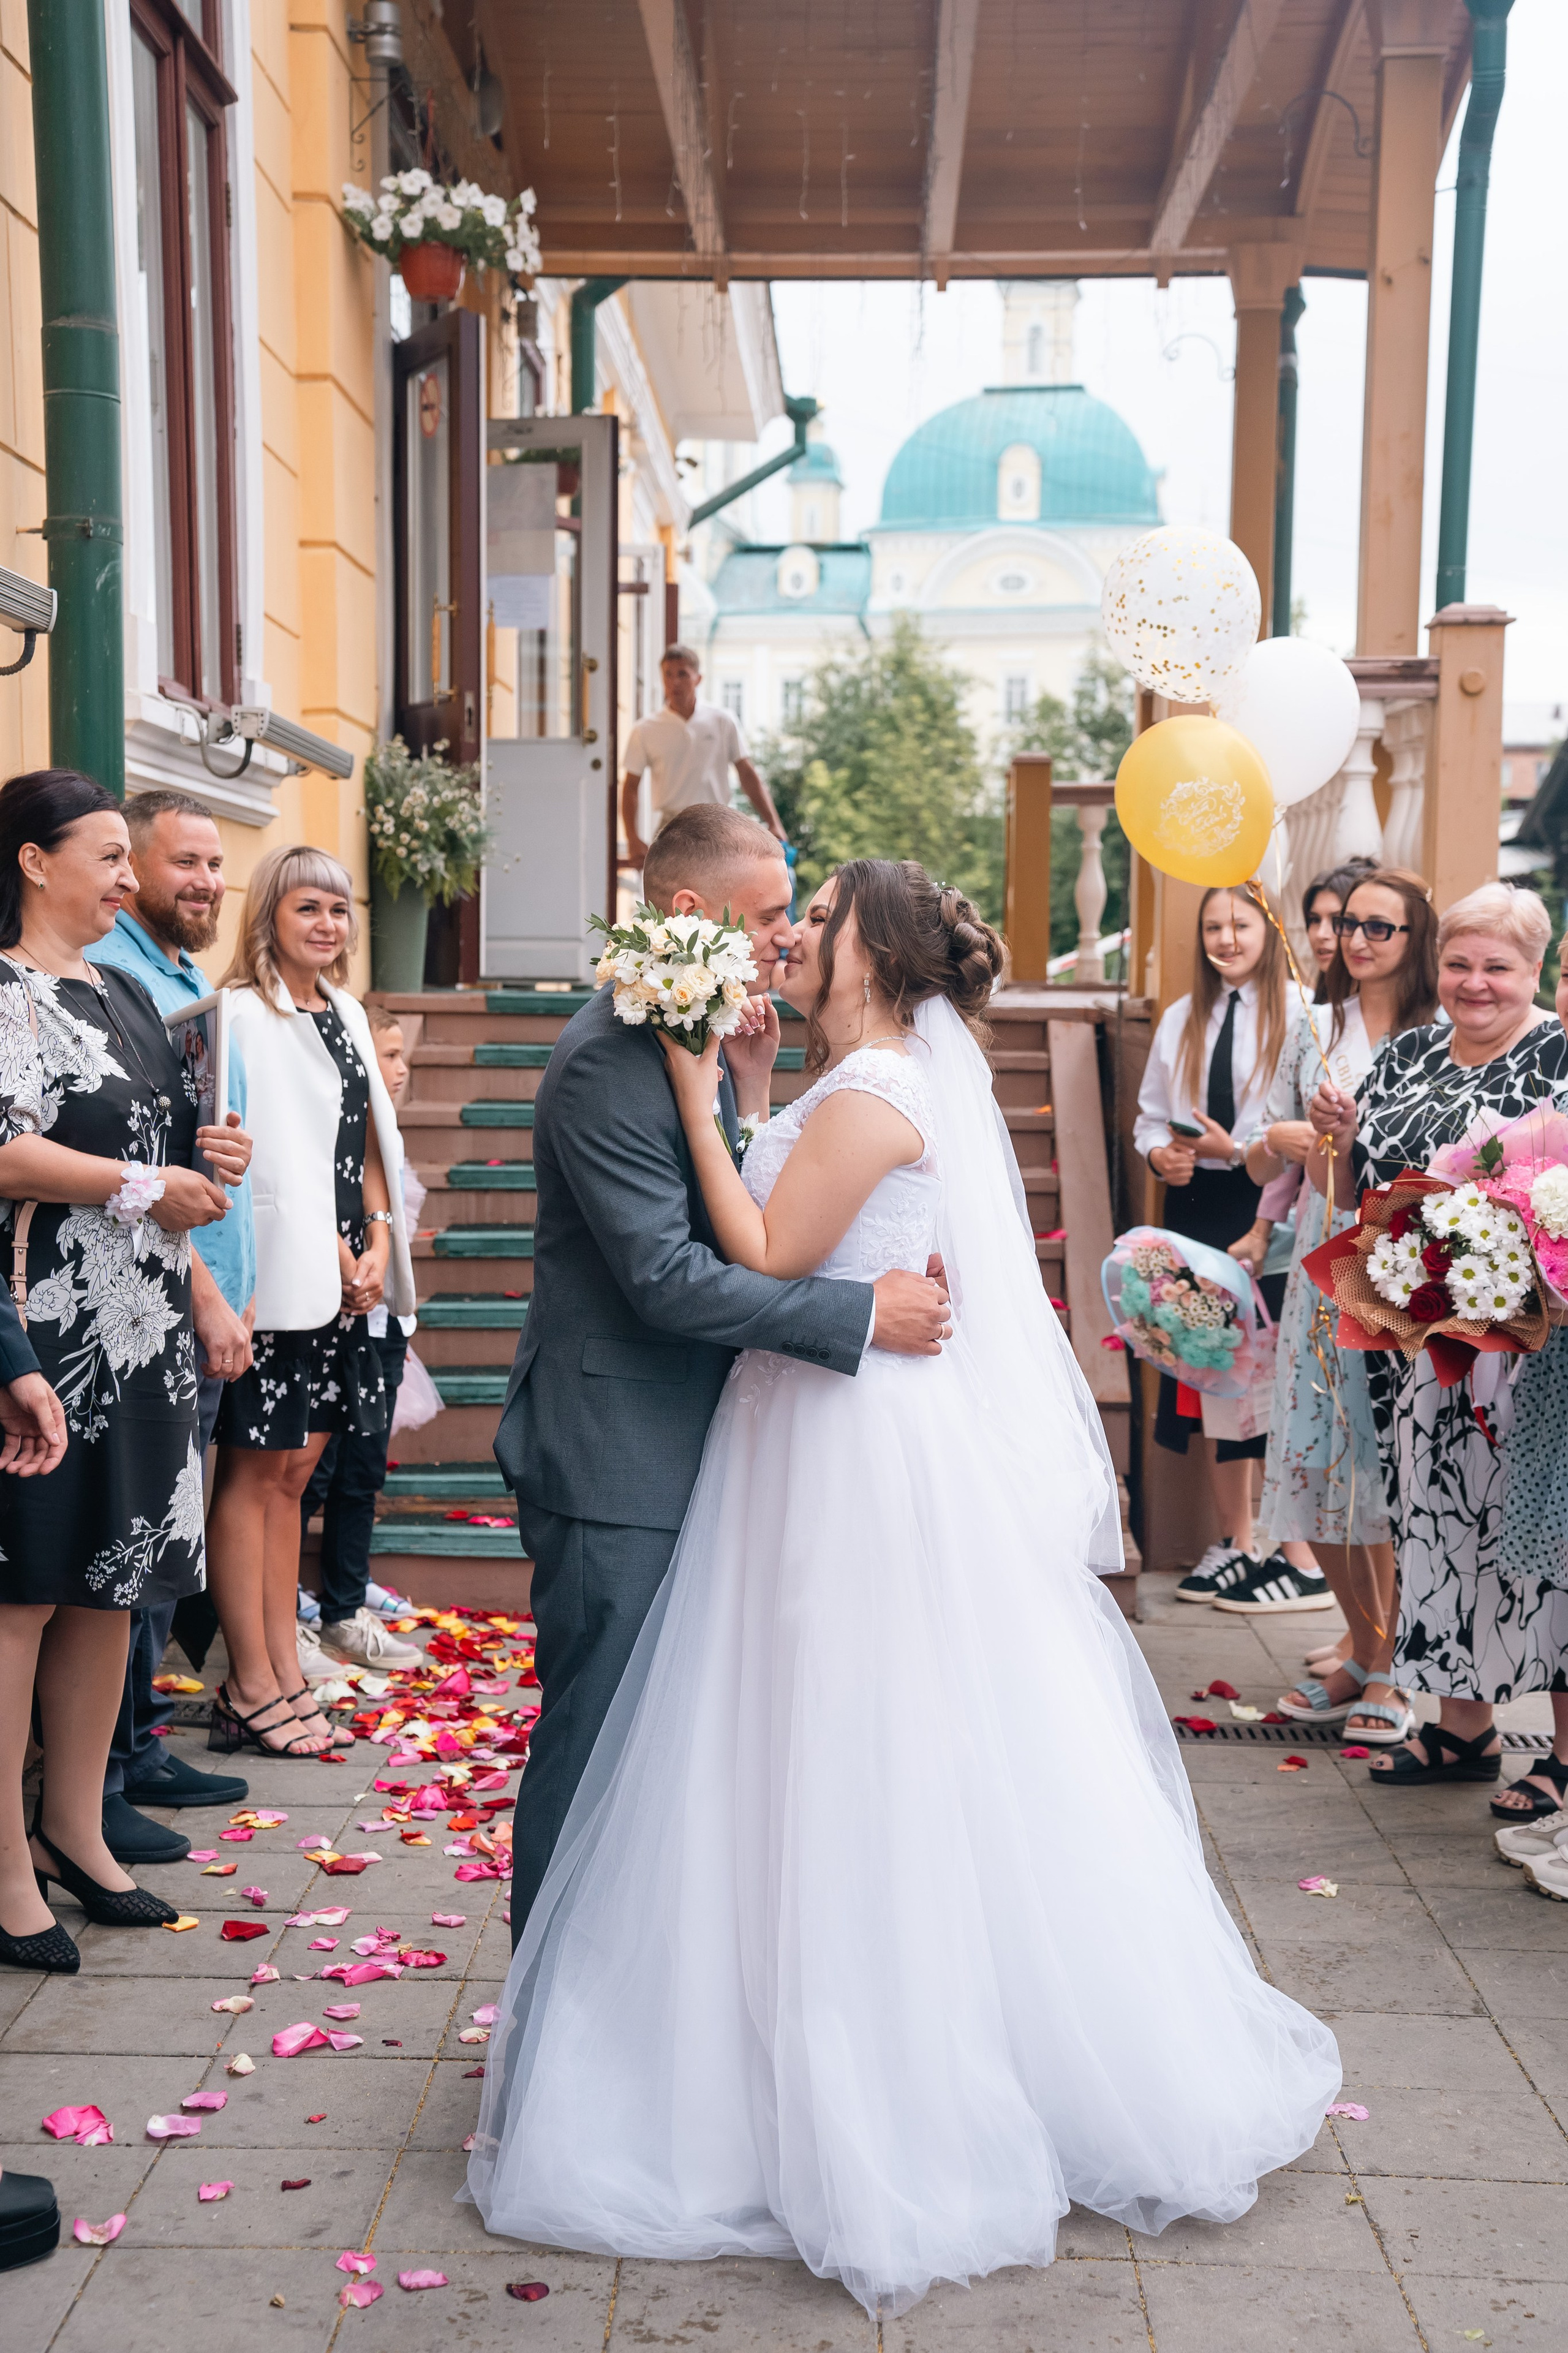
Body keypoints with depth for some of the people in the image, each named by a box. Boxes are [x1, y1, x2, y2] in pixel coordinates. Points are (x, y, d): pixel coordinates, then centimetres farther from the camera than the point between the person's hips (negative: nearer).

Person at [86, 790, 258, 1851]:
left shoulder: (193, 983, 17)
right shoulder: (108, 978, -13)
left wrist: (239, 1288, 18)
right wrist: (206, 1292, -17)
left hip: (205, 1309, 9)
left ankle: (141, 1745, 26)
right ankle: (93, 1781, 6)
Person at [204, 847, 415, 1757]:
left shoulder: (346, 1014, 15)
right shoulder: (246, 1014, -9)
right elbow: (274, 1152, -12)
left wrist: (378, 1242, 3)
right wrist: (336, 1257, -9)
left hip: (342, 1274, 7)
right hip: (281, 1268, -7)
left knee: (292, 1470, 11)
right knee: (255, 1472, -1)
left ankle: (286, 1675, 17)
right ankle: (252, 1689, 6)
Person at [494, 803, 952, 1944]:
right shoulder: (608, 1061, -20)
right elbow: (666, 1277, -25)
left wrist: (744, 1085, 0)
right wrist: (864, 1313, -23)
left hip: (679, 1451, 10)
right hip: (612, 1464, -10)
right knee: (593, 1744, 2)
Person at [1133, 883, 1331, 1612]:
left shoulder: (1296, 1016, -6)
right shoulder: (1180, 1019, 13)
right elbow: (1151, 1114, 17)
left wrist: (1237, 1149, -15)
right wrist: (1161, 1155, -2)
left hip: (1269, 1209, -6)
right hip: (1195, 1204, 6)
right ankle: (1233, 1544, 21)